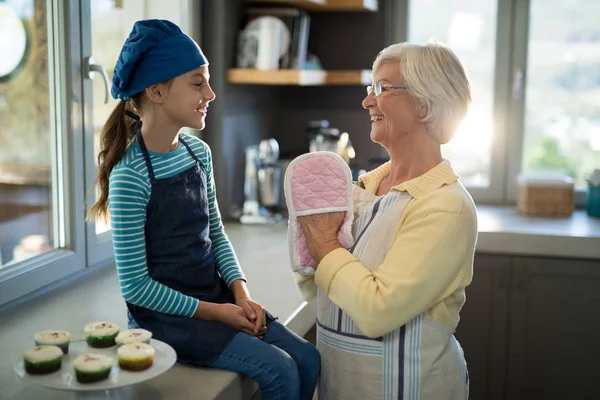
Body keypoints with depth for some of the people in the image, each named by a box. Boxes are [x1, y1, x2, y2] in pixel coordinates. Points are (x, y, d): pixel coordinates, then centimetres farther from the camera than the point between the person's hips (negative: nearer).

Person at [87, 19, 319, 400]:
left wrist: (240, 291, -3)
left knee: (307, 358, -6)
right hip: (165, 313, -6)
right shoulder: (130, 176, -18)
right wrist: (212, 312, -15)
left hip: (216, 295, 7)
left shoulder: (199, 152, 3)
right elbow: (134, 285, -16)